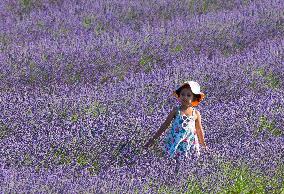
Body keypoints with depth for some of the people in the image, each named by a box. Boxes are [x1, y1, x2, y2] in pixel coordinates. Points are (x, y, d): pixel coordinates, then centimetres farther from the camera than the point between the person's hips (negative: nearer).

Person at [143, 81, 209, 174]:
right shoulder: (176, 111, -5)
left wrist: (203, 143, 23)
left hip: (189, 144, 1)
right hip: (175, 143, -1)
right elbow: (165, 125, 1)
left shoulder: (196, 114, -2)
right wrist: (153, 139, 1)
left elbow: (199, 130, 12)